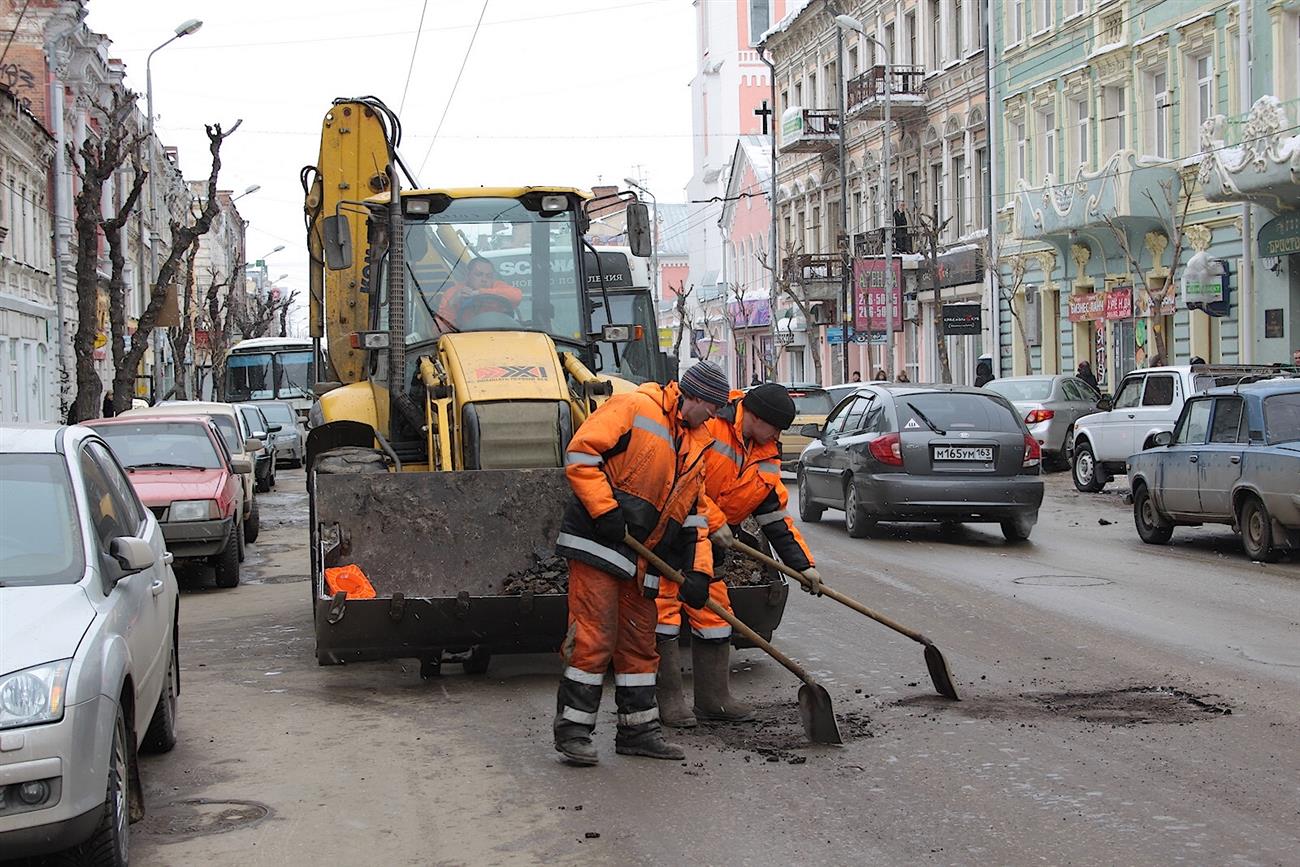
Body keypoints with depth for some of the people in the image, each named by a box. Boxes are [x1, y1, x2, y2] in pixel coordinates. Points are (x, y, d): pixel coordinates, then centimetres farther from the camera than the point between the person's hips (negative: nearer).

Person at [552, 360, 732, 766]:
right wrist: (605, 510, -20)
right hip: (596, 545, -9)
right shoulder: (633, 408, -8)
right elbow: (581, 454, -15)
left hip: (641, 559, 9)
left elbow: (694, 515, 18)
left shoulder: (694, 448, 18)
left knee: (639, 641, 13)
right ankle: (572, 729, -2)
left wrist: (698, 571, 6)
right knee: (594, 636, -10)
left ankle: (639, 728, 22)